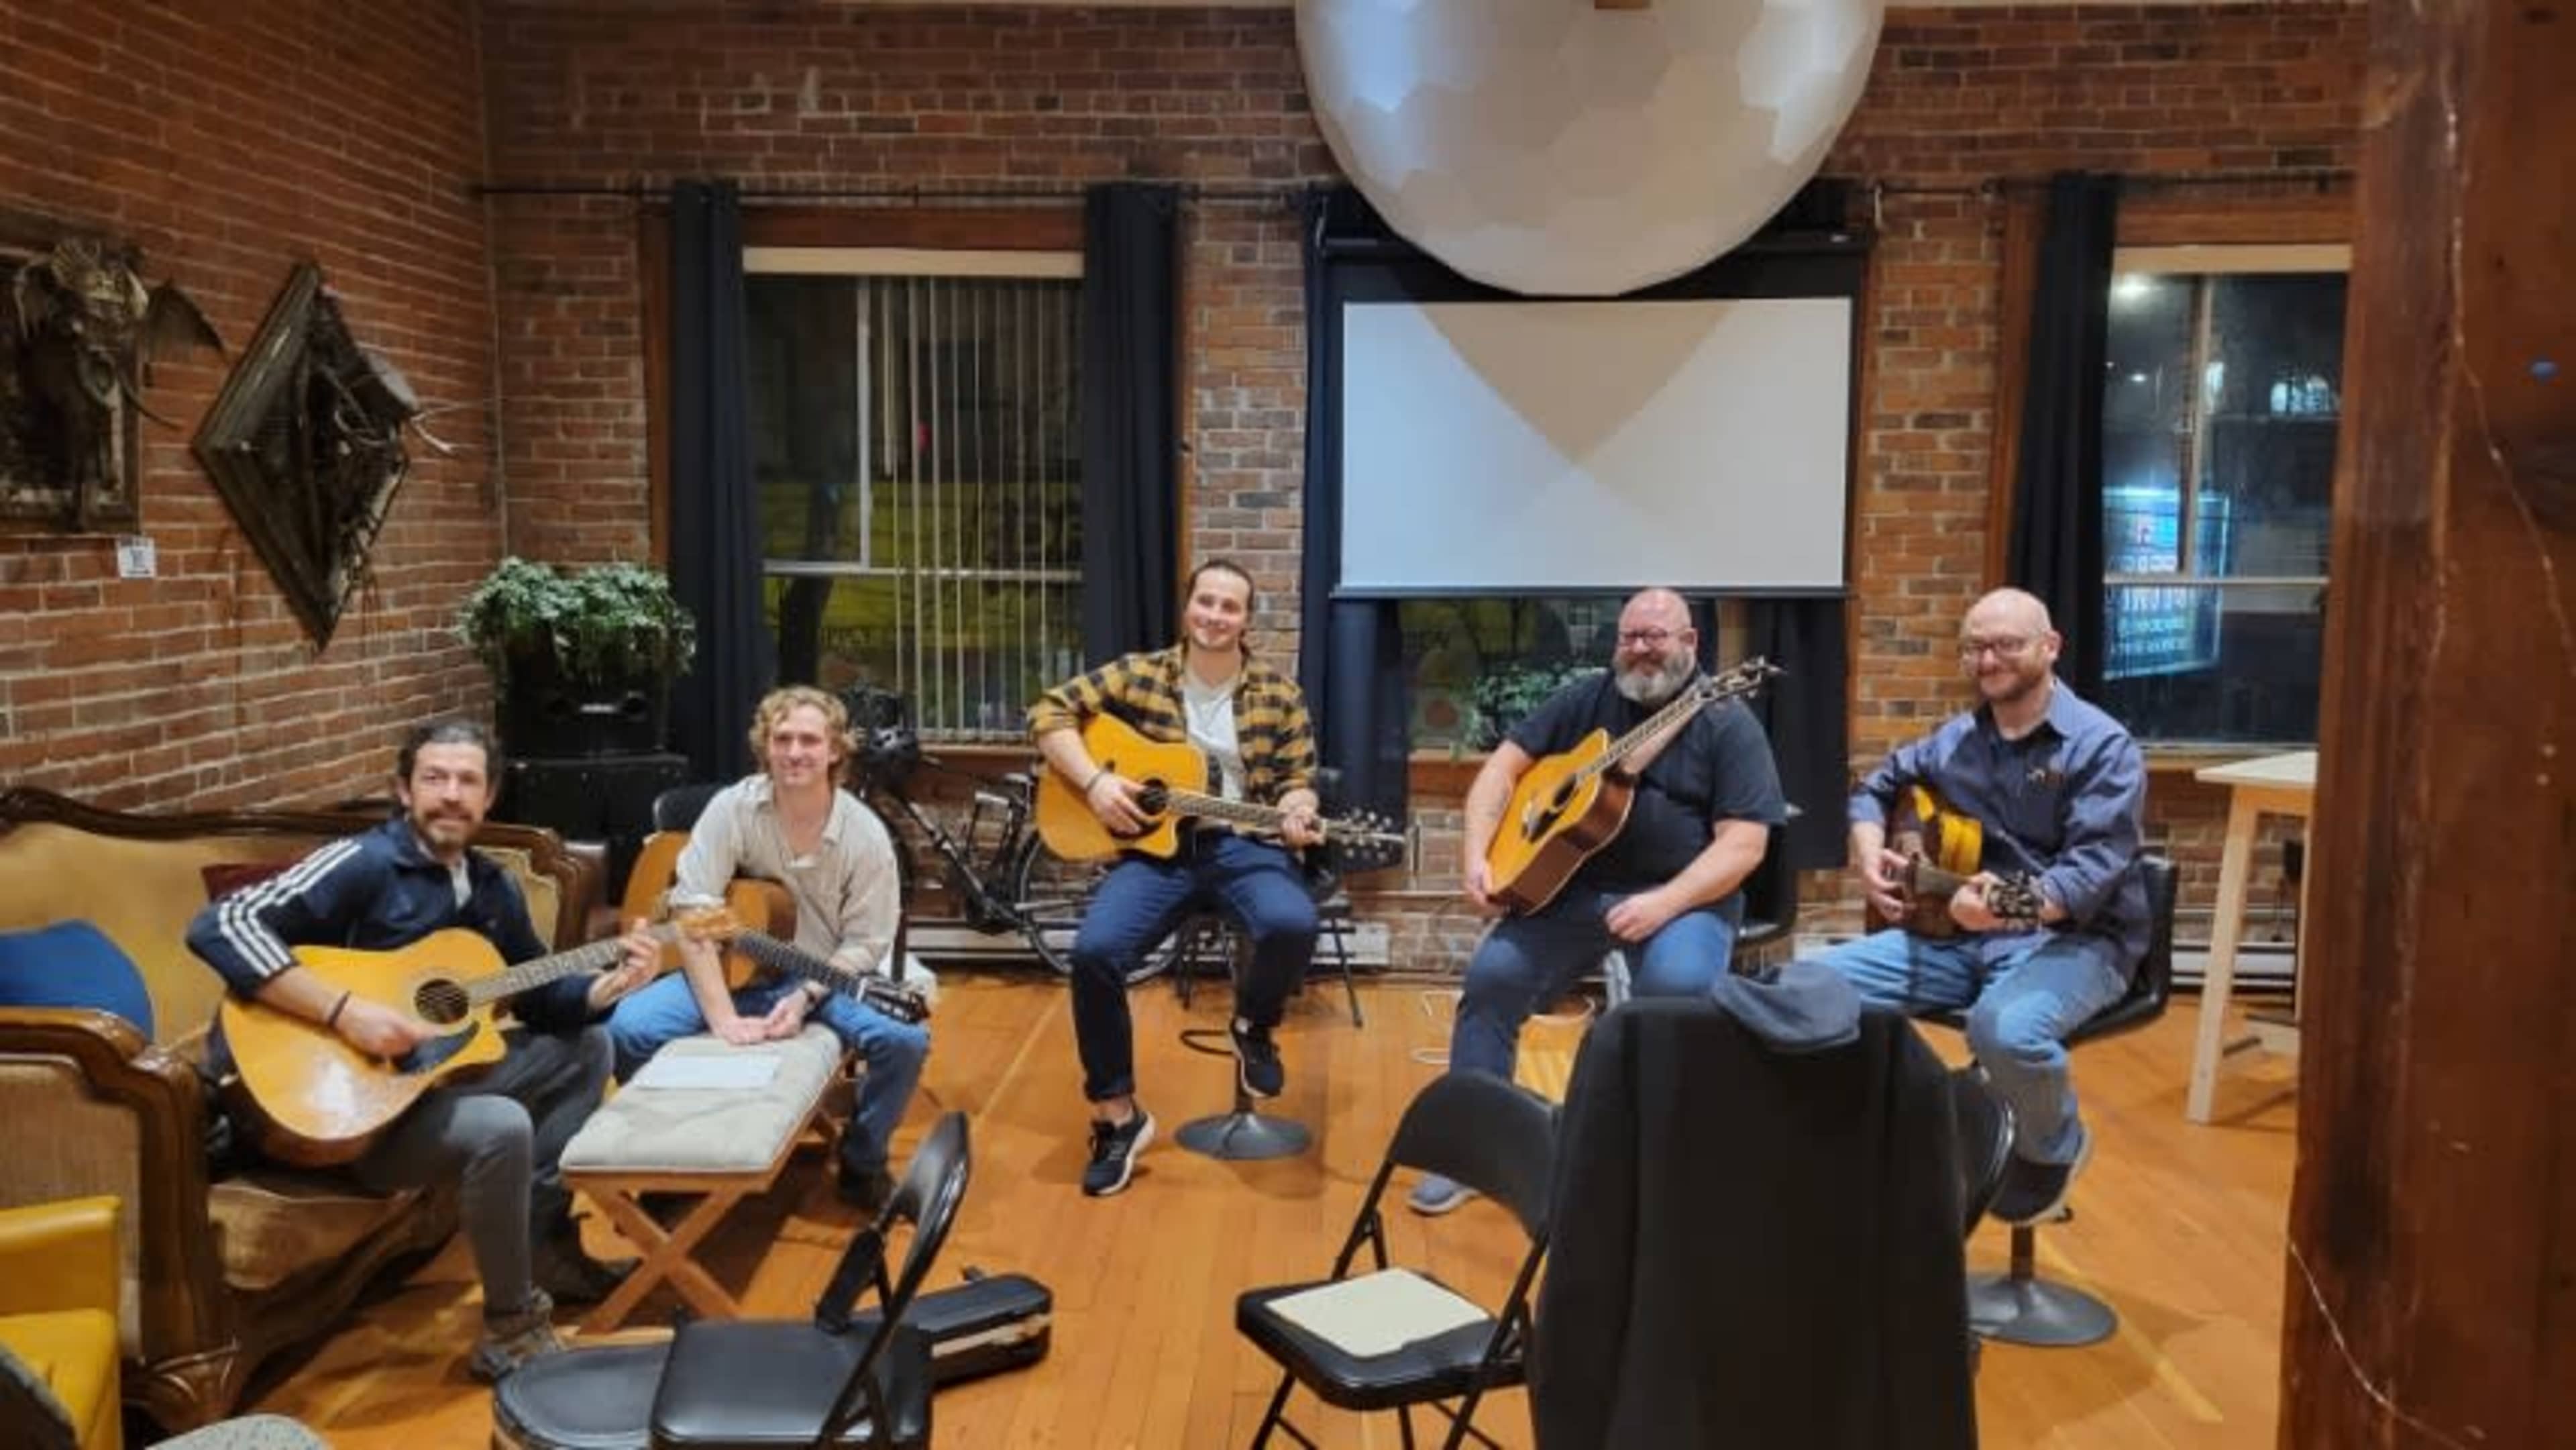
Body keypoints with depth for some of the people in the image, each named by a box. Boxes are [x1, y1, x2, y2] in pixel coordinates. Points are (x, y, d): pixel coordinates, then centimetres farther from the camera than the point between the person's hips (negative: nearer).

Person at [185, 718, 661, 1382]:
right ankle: (510, 1330, -13)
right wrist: (343, 1010, -34)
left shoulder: (492, 888, 6)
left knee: (585, 1047, 12)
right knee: (502, 1127, -32)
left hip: (429, 1073, 9)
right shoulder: (363, 864, -17)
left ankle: (546, 1245, 11)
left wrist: (614, 983, -5)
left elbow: (542, 998, 15)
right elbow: (219, 926, -29)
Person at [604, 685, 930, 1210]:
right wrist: (723, 1019, -25)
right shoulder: (732, 808, -13)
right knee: (627, 1028, -23)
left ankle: (863, 1162, 2)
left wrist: (804, 998, -23)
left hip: (824, 980, 0)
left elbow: (866, 943, -8)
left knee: (905, 1041, -26)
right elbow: (692, 915, -17)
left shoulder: (866, 834, -12)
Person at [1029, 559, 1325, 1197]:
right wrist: (1095, 781, -12)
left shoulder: (1278, 694, 5)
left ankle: (1253, 1025, 4)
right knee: (1094, 951, -26)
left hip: (1243, 842, 0)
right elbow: (1049, 714, 2)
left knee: (1292, 925, -33)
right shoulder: (1139, 674, 3)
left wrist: (1296, 814, -18)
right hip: (1157, 843, 0)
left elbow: (1297, 778, 5)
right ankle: (1118, 1116, -6)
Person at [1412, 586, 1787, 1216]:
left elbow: (1744, 845, -10)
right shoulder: (1584, 700, 9)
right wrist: (1478, 854, -8)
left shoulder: (1728, 724, -2)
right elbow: (1506, 764, 8)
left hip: (1687, 895, -3)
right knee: (1493, 973, -18)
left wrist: (1665, 904, -23)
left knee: (1680, 987, -34)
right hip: (1571, 884, 3)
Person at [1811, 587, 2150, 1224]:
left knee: (2006, 1028, -39)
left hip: (2073, 938, -6)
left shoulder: (2102, 746, -9)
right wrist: (1869, 853, 1)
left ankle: (2054, 1150, -3)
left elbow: (2095, 868, -20)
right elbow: (1878, 787, 23)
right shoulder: (1956, 738, 10)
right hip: (1958, 932, 6)